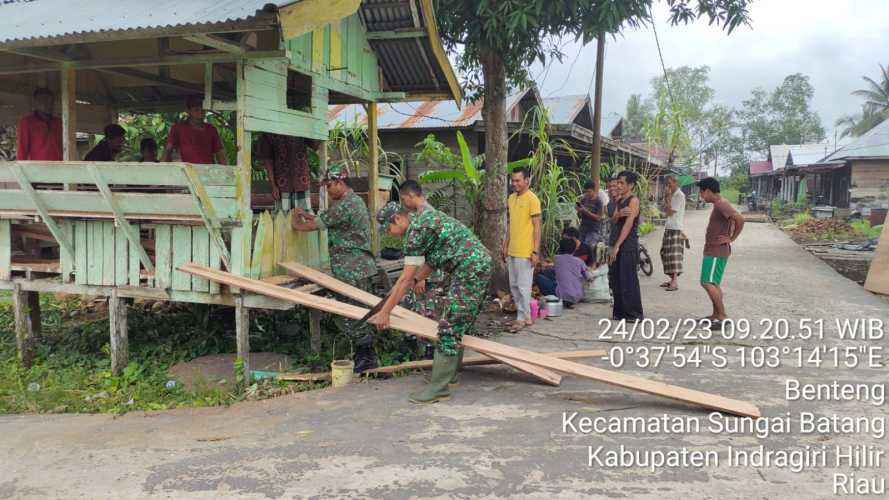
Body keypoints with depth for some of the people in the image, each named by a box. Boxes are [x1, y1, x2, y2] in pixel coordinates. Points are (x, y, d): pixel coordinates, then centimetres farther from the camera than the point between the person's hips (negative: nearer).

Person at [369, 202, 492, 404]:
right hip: (481, 264, 10)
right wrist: (415, 279, 25)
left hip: (469, 270, -10)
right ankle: (449, 374, 27)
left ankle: (439, 388, -5)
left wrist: (385, 312, -7)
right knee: (461, 325, 17)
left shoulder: (415, 231, -13)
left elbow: (405, 279, -12)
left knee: (450, 328, -9)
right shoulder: (425, 216, 16)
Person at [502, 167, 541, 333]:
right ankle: (524, 317, 20)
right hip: (512, 251, 8)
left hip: (525, 252, -8)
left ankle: (523, 318, 6)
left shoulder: (532, 199, -11)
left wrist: (536, 251, -16)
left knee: (523, 286, -3)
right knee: (514, 286, 11)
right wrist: (505, 245, 17)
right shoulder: (511, 198, 12)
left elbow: (537, 226, -12)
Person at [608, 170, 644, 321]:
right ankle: (619, 311, 19)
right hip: (617, 243, 8)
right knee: (615, 279, 10)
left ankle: (634, 313, 1)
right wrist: (618, 214, -17)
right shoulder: (619, 201, 15)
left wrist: (617, 246, -21)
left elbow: (628, 224, -17)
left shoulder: (633, 201, -9)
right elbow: (613, 220, 6)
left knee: (628, 280, -6)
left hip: (628, 245, -8)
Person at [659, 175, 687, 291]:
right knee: (666, 253, 10)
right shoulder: (672, 195, 16)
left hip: (675, 228, -9)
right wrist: (665, 198, 2)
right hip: (668, 227, 9)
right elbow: (665, 210, 12)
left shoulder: (679, 195, -11)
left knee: (674, 254, -13)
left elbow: (670, 212, -16)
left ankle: (675, 282, -16)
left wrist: (668, 198, -13)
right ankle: (672, 279, 18)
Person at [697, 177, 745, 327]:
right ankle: (715, 315, 22)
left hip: (716, 252, -11)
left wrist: (731, 239, -21)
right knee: (714, 283, 15)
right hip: (713, 251, 11)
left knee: (708, 283, -16)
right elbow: (732, 220, 27)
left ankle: (723, 316, -13)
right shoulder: (718, 205, 13)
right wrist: (729, 235, 12)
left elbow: (740, 219, -31)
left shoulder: (721, 205, -18)